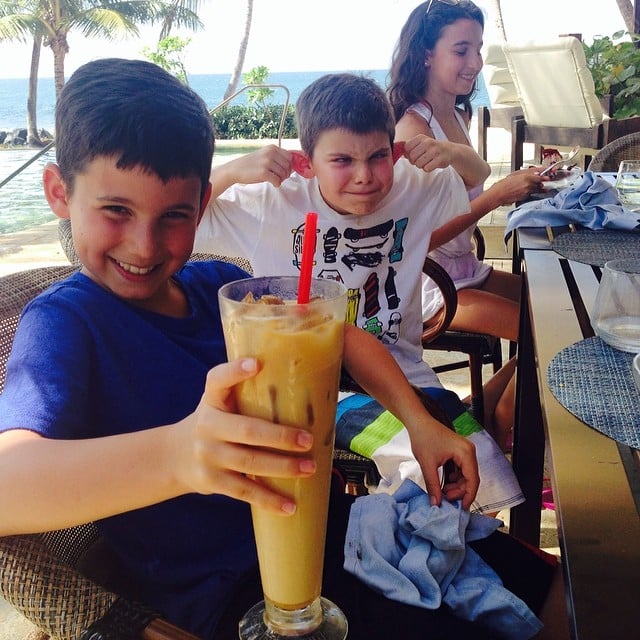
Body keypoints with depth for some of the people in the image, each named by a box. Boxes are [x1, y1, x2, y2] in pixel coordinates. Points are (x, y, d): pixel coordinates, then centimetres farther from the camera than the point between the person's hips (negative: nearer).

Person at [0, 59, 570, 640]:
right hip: (229, 587, -6)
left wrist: (422, 424, -4)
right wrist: (176, 454, -52)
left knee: (539, 583, 9)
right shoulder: (65, 322, -15)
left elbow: (339, 335, 11)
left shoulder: (217, 284, 1)